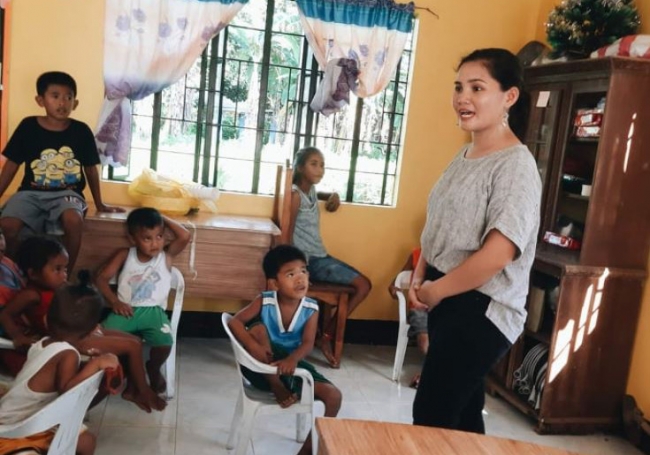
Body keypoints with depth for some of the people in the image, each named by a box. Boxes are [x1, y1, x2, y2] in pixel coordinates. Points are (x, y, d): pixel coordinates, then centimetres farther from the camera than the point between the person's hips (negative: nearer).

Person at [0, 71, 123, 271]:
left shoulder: (82, 131, -1)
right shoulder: (28, 126, -1)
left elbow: (91, 169, 10)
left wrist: (99, 204, 15)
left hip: (67, 193, -1)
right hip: (32, 192, 1)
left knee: (74, 220, -35)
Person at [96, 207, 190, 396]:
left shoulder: (166, 255, 6)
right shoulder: (125, 255, 8)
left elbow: (184, 237, -10)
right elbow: (101, 278, 6)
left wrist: (164, 219, 2)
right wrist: (114, 301, -9)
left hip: (153, 312, -1)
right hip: (126, 310, 1)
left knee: (164, 344, -27)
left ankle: (153, 369, 11)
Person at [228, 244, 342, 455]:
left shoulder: (311, 309, -10)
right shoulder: (264, 302, -13)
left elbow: (308, 344, -18)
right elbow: (235, 322, -19)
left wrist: (292, 359, -40)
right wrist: (253, 346, -36)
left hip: (291, 363, 2)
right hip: (264, 364, -2)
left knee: (333, 395, -17)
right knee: (257, 328, -31)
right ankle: (277, 387, -17)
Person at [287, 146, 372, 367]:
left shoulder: (311, 190, 10)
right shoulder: (296, 194, -14)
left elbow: (321, 195, 36)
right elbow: (288, 235, -16)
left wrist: (333, 196, 13)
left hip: (321, 256, 9)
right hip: (308, 260, -9)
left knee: (364, 285, 6)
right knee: (363, 285, -12)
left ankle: (326, 332, 3)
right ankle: (326, 334, -3)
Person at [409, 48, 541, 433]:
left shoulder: (516, 165, -16)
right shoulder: (464, 155, 10)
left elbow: (498, 254, -25)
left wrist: (434, 290, -14)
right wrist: (419, 280, 1)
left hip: (482, 310, -8)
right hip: (447, 300, 8)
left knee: (431, 416, -1)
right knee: (461, 411, 19)